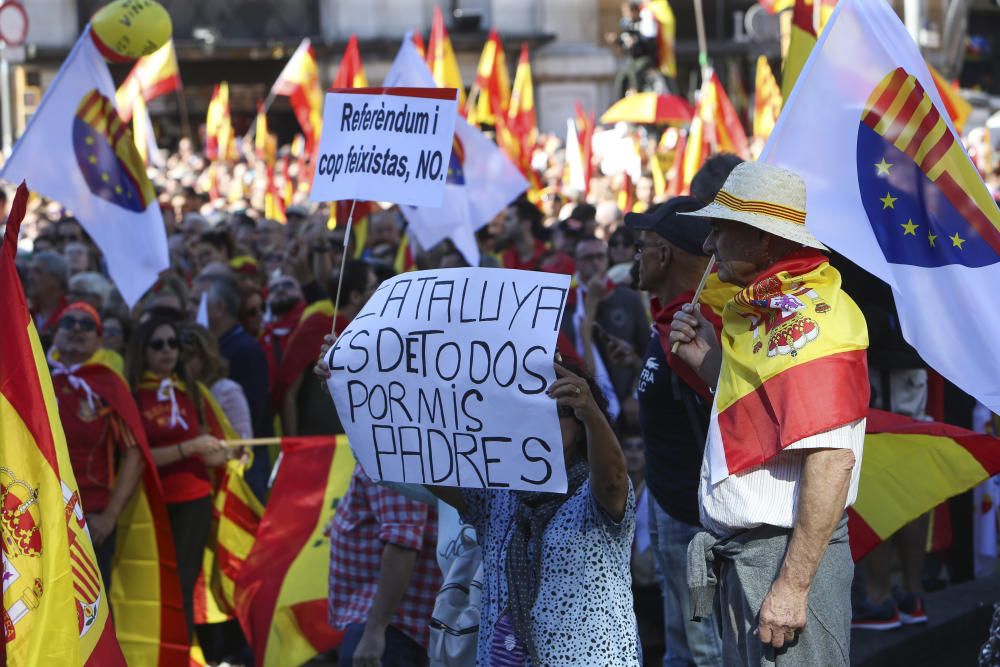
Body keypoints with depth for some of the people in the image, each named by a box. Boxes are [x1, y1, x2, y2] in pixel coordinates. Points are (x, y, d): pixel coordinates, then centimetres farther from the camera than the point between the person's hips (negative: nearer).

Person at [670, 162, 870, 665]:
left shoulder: (805, 313, -17)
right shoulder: (768, 309, 15)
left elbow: (831, 457, -25)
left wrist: (793, 585, -26)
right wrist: (711, 364, 6)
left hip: (786, 553, -10)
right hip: (742, 555, 10)